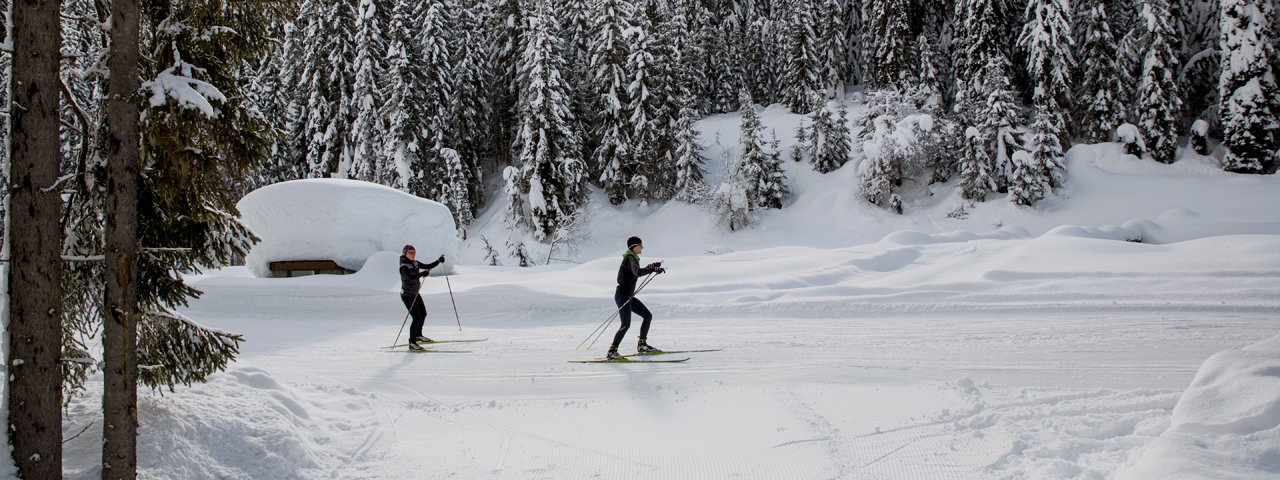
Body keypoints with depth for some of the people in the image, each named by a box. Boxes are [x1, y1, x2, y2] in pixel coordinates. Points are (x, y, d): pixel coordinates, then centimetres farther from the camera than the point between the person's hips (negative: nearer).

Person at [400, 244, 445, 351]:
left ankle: (418, 335, 40)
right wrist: (422, 274, -52)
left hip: (415, 294, 9)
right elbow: (410, 277, -37)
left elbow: (427, 266, 8)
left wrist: (438, 261, -5)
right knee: (417, 317, -14)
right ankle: (412, 343, -10)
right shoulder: (404, 267, -21)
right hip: (407, 295, -9)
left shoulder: (415, 263, 4)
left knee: (423, 314, 19)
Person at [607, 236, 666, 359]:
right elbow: (637, 272, -31)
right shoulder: (630, 258, -14)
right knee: (626, 324, -16)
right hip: (622, 296, -10)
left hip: (628, 297, 10)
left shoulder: (633, 257, 15)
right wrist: (653, 269, -26)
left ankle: (642, 345, 20)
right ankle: (612, 351, -13)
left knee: (647, 315, 13)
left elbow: (637, 272, 32)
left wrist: (651, 266, 21)